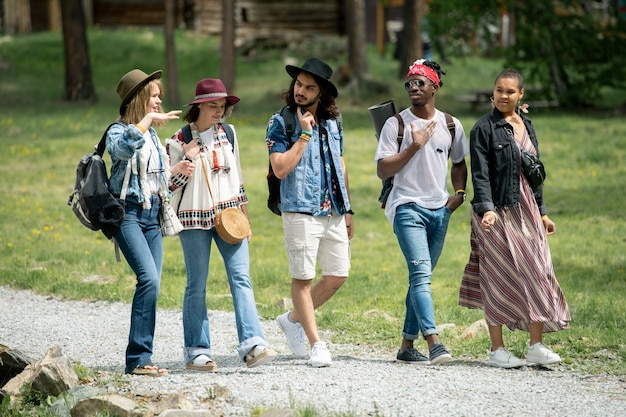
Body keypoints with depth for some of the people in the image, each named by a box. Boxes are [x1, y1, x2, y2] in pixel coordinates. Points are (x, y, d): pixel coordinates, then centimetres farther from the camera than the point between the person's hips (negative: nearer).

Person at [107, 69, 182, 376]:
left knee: (151, 284, 2)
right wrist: (148, 119, -24)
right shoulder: (119, 131, -6)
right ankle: (137, 358, -18)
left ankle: (141, 359, 6)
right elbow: (124, 147, -32)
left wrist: (178, 171, 8)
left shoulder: (152, 135, 17)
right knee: (149, 279, -21)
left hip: (152, 214, 8)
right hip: (128, 212, -8)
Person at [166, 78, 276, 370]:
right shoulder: (179, 141, -3)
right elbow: (172, 185, -1)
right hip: (195, 218, -3)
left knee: (241, 278, -11)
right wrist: (187, 161, -18)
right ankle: (197, 352, 6)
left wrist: (244, 216, 16)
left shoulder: (228, 133, 9)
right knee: (197, 286, 0)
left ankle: (252, 345, -20)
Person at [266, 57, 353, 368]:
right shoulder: (280, 123, -4)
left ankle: (294, 319, 25)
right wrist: (304, 134, -15)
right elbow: (280, 168, -15)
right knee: (303, 278, -2)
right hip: (301, 211, -6)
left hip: (333, 212, 6)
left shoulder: (332, 123, 12)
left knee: (337, 276, 6)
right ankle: (316, 344, 4)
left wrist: (347, 210, 19)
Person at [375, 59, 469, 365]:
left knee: (422, 276, 7)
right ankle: (433, 343, -28)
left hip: (440, 210, 5)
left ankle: (407, 345, 13)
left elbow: (458, 162, 25)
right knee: (420, 272, -18)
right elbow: (383, 170, -7)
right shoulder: (396, 124, -2)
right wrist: (414, 147, -15)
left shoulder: (451, 125, 10)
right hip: (408, 207, -5)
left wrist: (459, 193, 8)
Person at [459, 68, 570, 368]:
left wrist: (542, 211, 17)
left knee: (537, 274, 1)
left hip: (527, 210, 6)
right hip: (497, 212, -6)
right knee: (499, 279, -2)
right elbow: (480, 174, -12)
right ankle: (497, 350, 5)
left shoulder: (527, 126, 13)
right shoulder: (484, 128, -6)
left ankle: (536, 346, 6)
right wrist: (486, 208, -25)